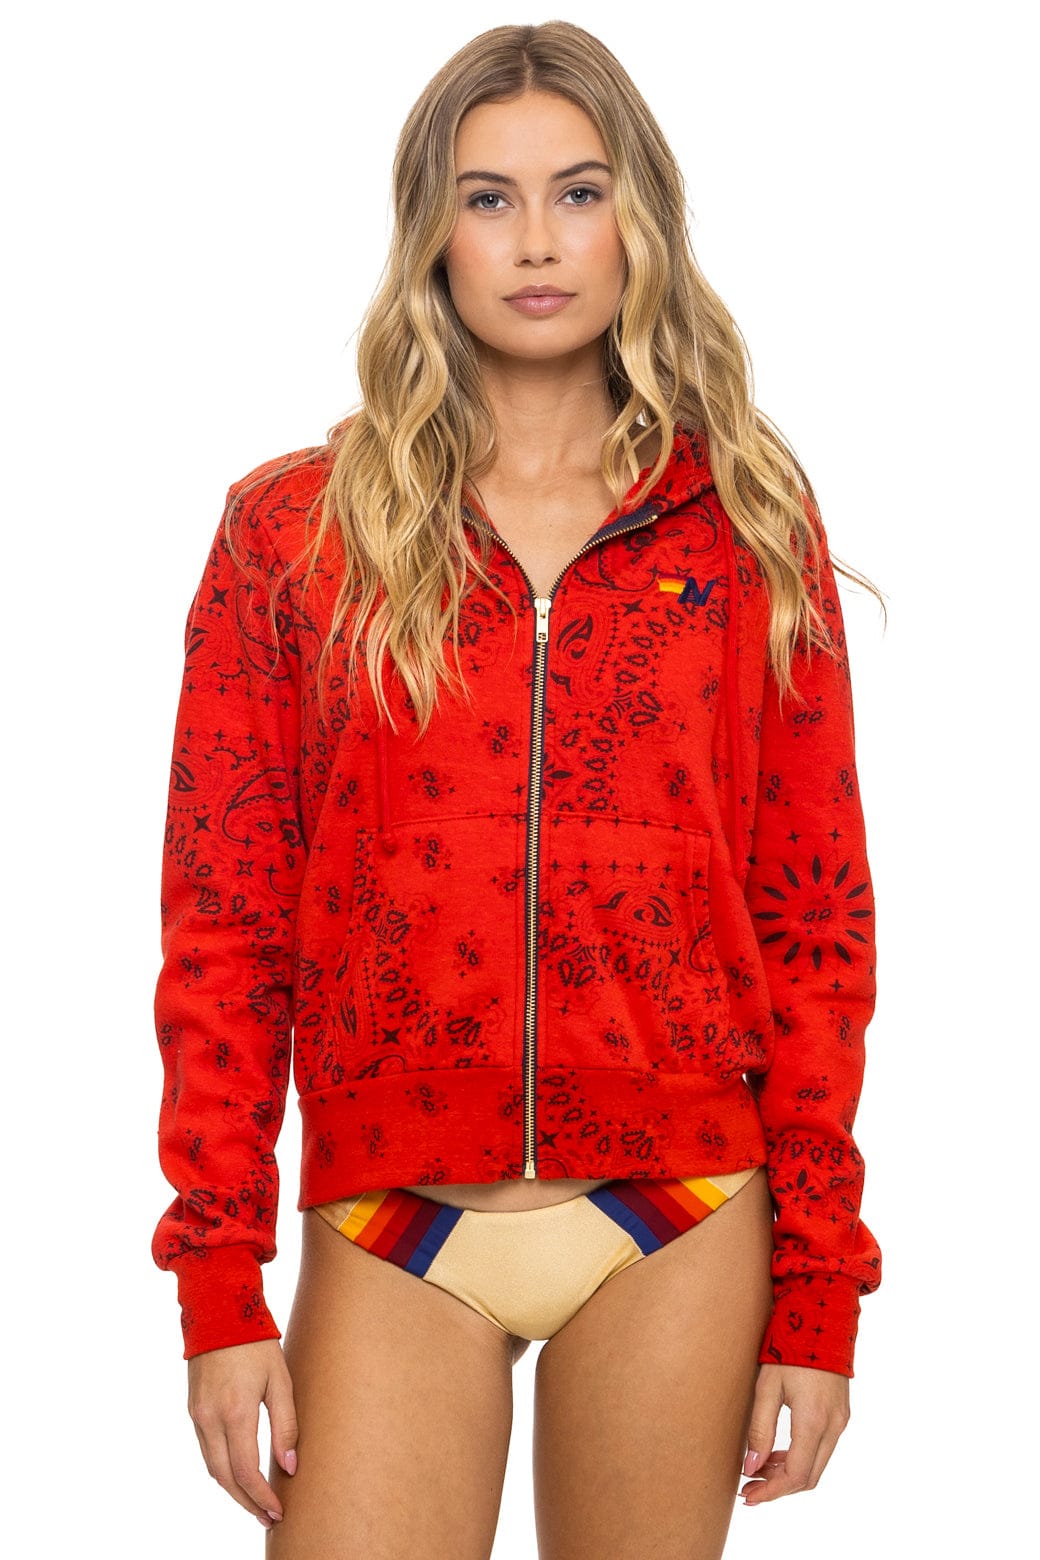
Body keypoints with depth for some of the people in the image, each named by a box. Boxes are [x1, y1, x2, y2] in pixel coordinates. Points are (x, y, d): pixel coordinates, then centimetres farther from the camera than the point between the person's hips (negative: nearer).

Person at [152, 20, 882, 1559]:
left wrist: (819, 1296, 0)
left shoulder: (748, 523, 5)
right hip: (393, 1235, 0)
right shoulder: (294, 529, 4)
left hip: (681, 1227, 1)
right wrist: (220, 1286, -3)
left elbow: (818, 920, 4)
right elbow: (222, 925, 3)